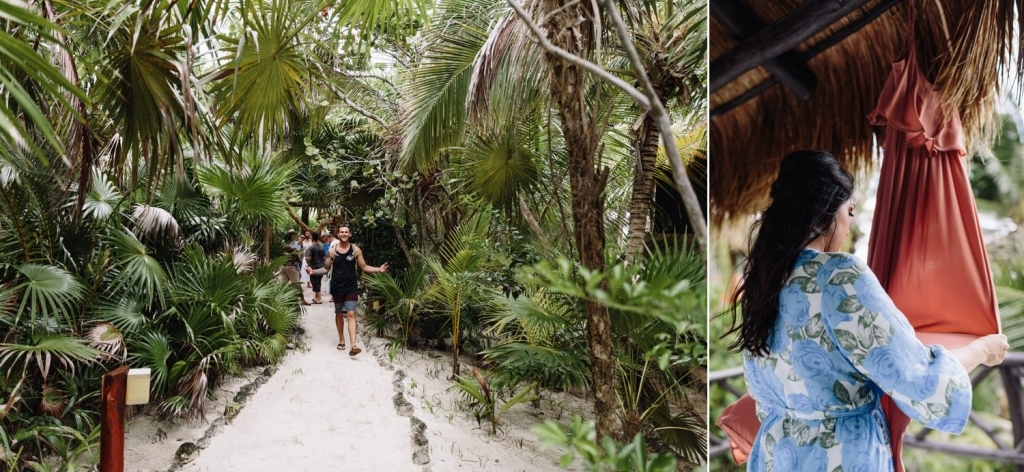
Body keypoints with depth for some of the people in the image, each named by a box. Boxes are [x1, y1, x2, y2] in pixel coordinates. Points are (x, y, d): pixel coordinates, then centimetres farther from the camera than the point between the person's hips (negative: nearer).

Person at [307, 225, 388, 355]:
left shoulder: (356, 250, -3)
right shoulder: (332, 251, -2)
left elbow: (364, 267, 2)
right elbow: (326, 268, 6)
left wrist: (378, 269, -11)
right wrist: (314, 271, -11)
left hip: (351, 287, -1)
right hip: (337, 287, 2)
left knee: (351, 314, -10)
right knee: (339, 314, 14)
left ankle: (353, 346, -19)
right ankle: (341, 340, 32)